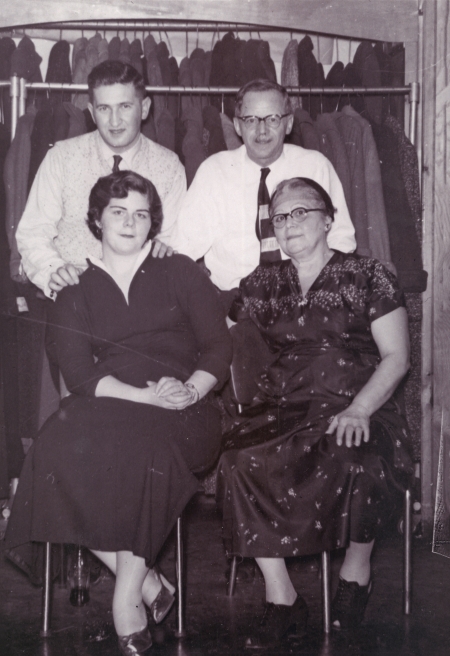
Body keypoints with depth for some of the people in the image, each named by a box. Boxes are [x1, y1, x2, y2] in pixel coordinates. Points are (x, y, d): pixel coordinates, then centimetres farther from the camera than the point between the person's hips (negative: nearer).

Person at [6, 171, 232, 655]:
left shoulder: (179, 272, 15)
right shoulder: (75, 293, 16)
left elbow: (219, 347, 9)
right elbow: (77, 373, 2)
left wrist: (190, 389, -13)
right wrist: (144, 395, -15)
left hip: (181, 413, -1)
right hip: (107, 405, 2)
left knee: (139, 443, -36)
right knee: (60, 447, -31)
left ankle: (126, 597, -24)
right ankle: (148, 583, -22)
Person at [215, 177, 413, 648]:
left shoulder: (366, 277, 6)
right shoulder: (263, 285, 17)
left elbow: (396, 356, 0)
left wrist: (359, 409, -13)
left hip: (353, 410, -3)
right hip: (281, 409, 3)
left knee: (355, 460, -36)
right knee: (239, 462, -28)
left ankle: (357, 568, -5)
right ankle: (280, 597, -17)